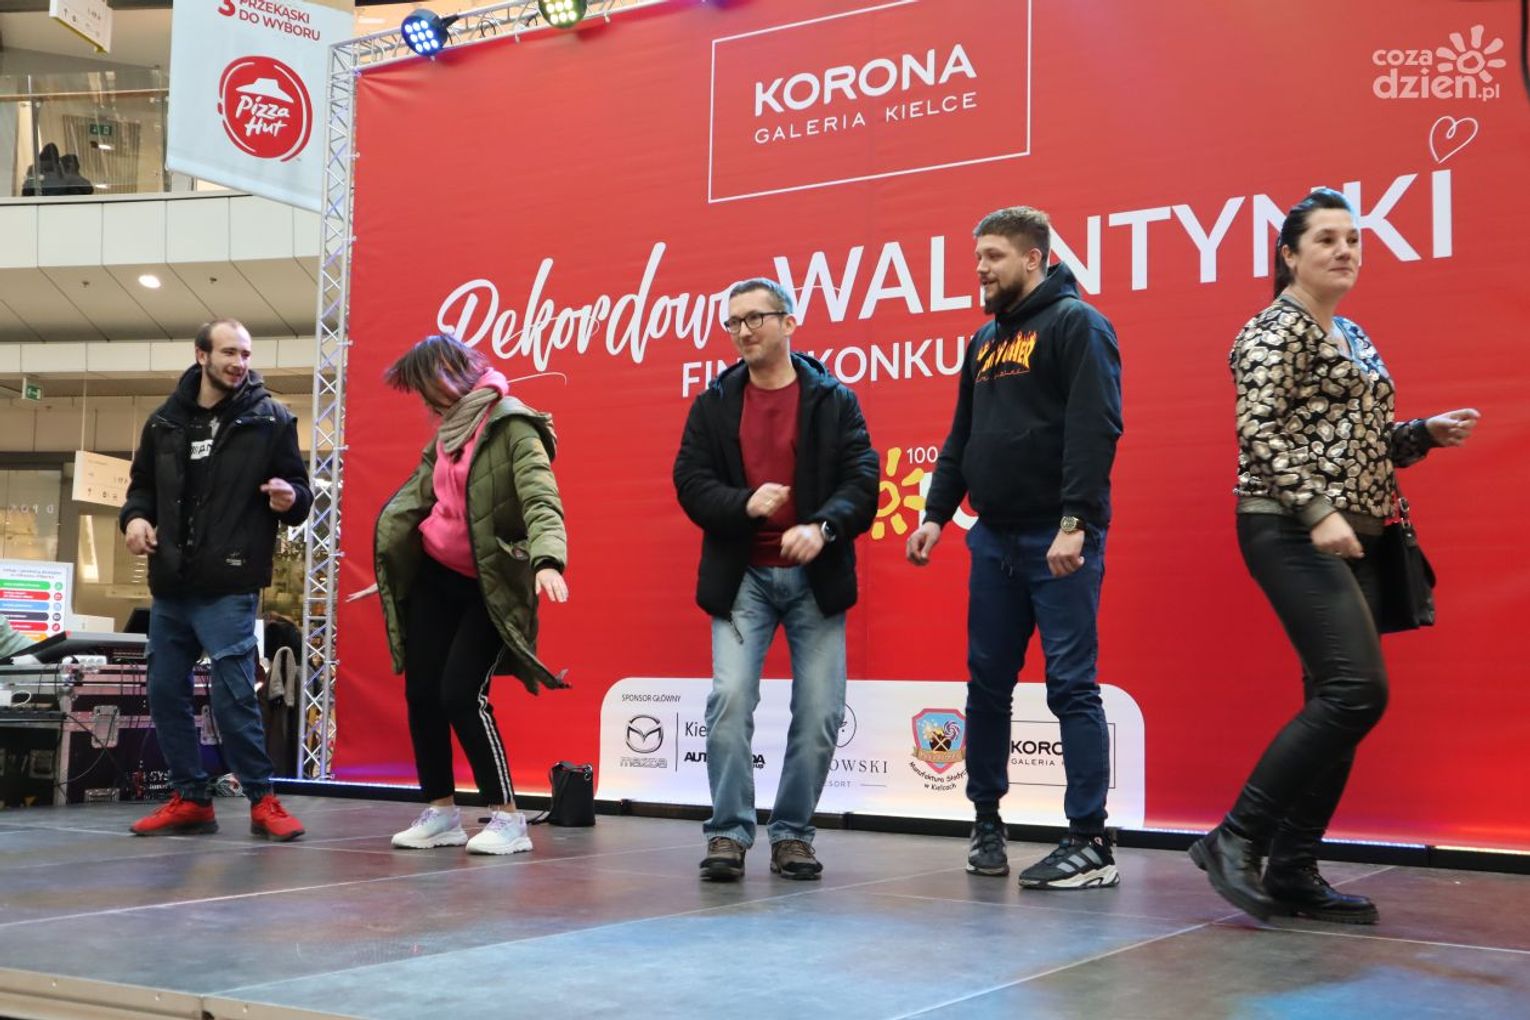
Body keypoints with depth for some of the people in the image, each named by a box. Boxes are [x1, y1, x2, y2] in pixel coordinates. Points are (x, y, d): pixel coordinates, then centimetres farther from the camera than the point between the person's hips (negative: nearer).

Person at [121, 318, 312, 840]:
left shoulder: (271, 419, 0)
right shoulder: (166, 421, 11)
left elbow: (300, 492, 1)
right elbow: (143, 484, 22)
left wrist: (290, 499, -22)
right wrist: (135, 516, 1)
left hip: (229, 587, -5)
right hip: (170, 585, 5)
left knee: (233, 695, -8)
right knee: (165, 693, 9)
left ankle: (262, 801, 5)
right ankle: (191, 798, 21)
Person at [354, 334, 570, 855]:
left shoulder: (510, 425, -14)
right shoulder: (447, 432, 12)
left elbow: (541, 498, -27)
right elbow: (416, 498, 22)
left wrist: (547, 560, -44)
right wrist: (391, 570, 27)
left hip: (489, 587, -8)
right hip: (433, 578, 8)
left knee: (460, 693, -15)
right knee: (420, 692, 6)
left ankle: (508, 819, -5)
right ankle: (441, 812, 20)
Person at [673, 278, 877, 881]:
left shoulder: (833, 400, 3)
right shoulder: (714, 404, 8)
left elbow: (861, 479, -4)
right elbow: (690, 480, 2)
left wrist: (822, 526, -21)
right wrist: (744, 503, -17)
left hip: (816, 577, 0)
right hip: (742, 578, 1)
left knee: (820, 712, 0)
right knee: (730, 699, -12)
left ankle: (793, 833, 15)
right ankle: (729, 832, 0)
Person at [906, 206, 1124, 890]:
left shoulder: (1075, 324, -6)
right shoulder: (984, 341, 18)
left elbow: (1095, 426, -16)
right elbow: (962, 437, 22)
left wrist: (1075, 522, -23)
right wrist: (936, 514, 12)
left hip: (1058, 541, -7)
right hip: (994, 538, 8)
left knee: (1071, 686, -5)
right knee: (987, 683, 11)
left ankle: (1090, 844, 0)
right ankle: (986, 822, 23)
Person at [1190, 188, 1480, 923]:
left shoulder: (1353, 338, 20)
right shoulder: (1276, 330, -6)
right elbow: (1261, 433, -17)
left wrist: (1425, 434, 8)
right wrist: (1317, 510, -26)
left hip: (1350, 539, 9)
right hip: (1292, 533, -9)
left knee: (1335, 701, 4)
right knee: (1357, 690, -18)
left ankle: (1292, 872, 9)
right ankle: (1237, 837, -10)